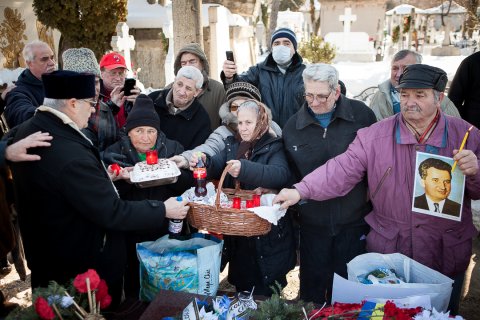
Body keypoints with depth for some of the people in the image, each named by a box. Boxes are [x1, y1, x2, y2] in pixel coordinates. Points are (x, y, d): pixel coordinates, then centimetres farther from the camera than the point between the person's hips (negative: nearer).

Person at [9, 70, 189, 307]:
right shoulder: (70, 154, -35)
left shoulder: (27, 130, -5)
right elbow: (113, 213, -30)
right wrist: (163, 210, -18)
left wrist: (99, 177, 12)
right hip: (84, 263, -9)